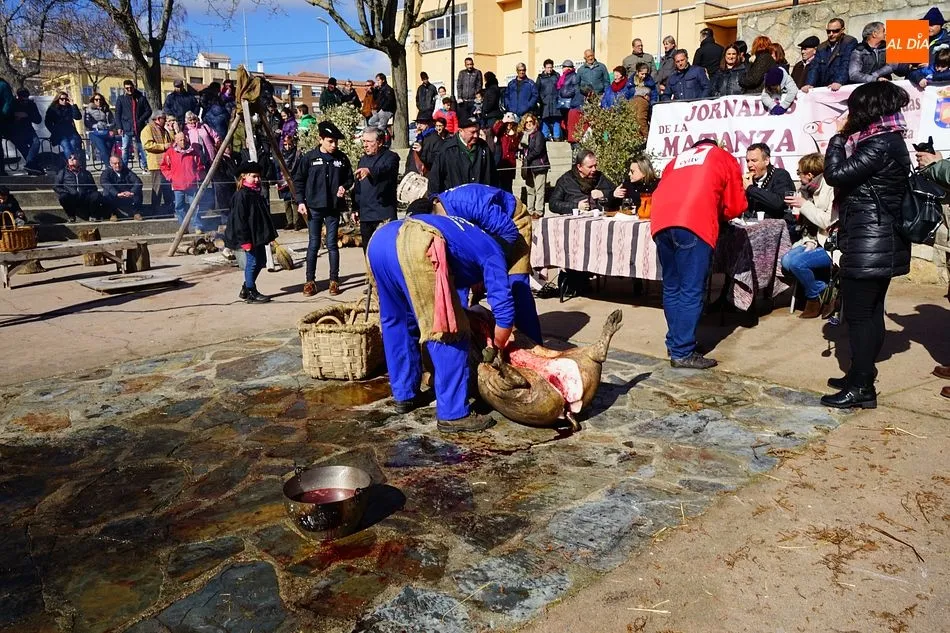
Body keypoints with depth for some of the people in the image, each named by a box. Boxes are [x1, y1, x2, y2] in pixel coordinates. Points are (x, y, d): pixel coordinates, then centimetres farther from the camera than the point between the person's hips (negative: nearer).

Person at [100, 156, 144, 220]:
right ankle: (114, 213, -8)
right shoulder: (107, 172, -2)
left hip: (128, 198, 1)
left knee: (138, 191, -22)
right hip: (115, 198, -1)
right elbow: (104, 183, -24)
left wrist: (132, 192, -34)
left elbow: (138, 182, -12)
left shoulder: (127, 171, 4)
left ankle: (136, 212, -7)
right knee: (106, 193, -31)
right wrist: (117, 194, -41)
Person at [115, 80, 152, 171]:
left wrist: (141, 120, -4)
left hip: (139, 128, 1)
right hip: (126, 129, 0)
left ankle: (144, 166, 12)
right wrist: (120, 127, -4)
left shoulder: (141, 98, 7)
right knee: (125, 148, 0)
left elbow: (148, 111, 8)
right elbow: (117, 114, 4)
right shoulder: (121, 99, 6)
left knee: (142, 148, 5)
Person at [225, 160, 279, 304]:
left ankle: (246, 289, 27)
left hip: (259, 235, 10)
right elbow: (239, 219, -19)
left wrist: (270, 234, 21)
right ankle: (251, 293, 7)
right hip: (250, 237, -10)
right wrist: (244, 240, -22)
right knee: (253, 262, -4)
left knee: (260, 261, 15)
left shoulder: (257, 193, 13)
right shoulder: (241, 195, -15)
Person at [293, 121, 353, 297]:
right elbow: (298, 180, 3)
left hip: (333, 207, 1)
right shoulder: (309, 158, -2)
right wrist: (300, 201, -4)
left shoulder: (341, 158, 3)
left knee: (332, 244, 4)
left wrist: (344, 187, -7)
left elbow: (349, 178, 13)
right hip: (314, 207, -1)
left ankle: (334, 280, 12)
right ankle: (310, 281, 11)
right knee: (313, 244, 3)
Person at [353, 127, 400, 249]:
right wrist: (356, 208, 19)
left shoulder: (390, 157, -3)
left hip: (384, 215, -7)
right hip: (365, 215, 7)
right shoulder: (362, 160, 20)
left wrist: (369, 171, -46)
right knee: (368, 250, 11)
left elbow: (385, 169, -27)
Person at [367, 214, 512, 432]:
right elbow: (503, 307, 15)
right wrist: (497, 349, 30)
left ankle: (404, 395, 35)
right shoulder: (492, 251, 22)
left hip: (379, 240, 8)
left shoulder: (465, 233, 42)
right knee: (447, 333, 3)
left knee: (395, 322, 25)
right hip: (415, 248, -8)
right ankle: (453, 414, 8)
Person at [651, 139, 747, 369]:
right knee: (691, 291, -4)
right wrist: (717, 216, 39)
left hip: (661, 222, 5)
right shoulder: (724, 157, 24)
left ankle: (674, 343, 21)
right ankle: (683, 353, -5)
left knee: (671, 288, 15)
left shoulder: (678, 159, 35)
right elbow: (735, 206, 18)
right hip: (693, 223, -5)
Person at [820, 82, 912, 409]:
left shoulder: (879, 145, -17)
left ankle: (861, 388, 1)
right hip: (881, 242, 11)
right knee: (871, 313, 15)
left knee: (858, 314, -5)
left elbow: (835, 174, -18)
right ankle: (861, 376, 26)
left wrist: (839, 136, -8)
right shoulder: (890, 140, 15)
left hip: (868, 244, -10)